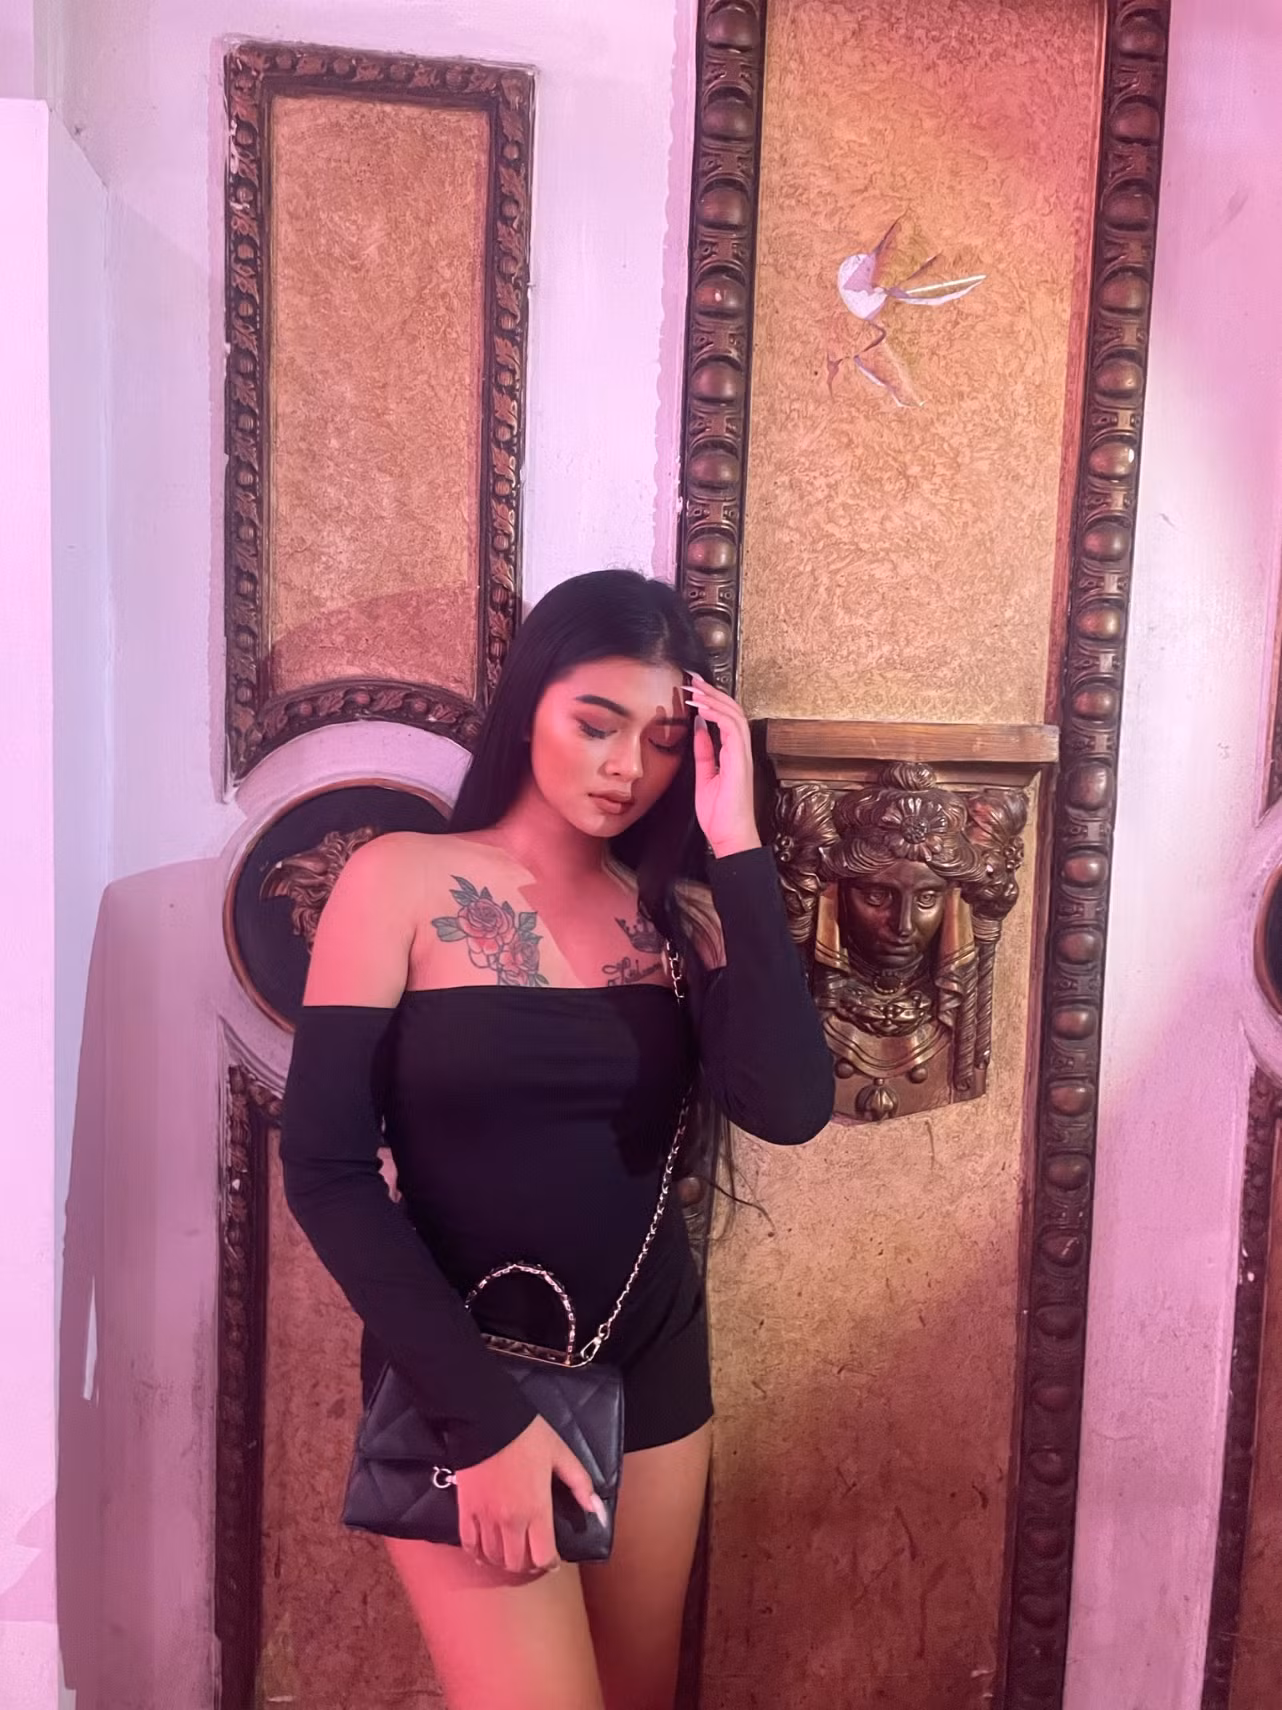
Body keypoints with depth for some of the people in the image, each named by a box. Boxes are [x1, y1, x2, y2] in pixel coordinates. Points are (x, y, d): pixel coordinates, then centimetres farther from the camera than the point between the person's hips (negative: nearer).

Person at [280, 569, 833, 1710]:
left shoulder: (681, 914, -1)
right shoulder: (402, 883, -9)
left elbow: (789, 1108, -17)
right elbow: (328, 1170, -12)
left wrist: (734, 841, -18)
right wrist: (480, 1414, -16)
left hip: (653, 1369, 4)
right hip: (465, 1378, -3)